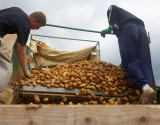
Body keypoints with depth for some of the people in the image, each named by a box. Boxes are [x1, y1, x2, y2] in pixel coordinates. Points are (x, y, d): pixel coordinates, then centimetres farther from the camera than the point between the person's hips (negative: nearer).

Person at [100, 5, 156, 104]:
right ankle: (149, 87, -22)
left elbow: (113, 10, 6)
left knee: (129, 61, -15)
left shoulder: (111, 9, 29)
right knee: (144, 62, -4)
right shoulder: (126, 14, 45)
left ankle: (145, 87, -36)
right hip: (141, 27, 6)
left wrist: (109, 28, 1)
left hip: (128, 28, -6)